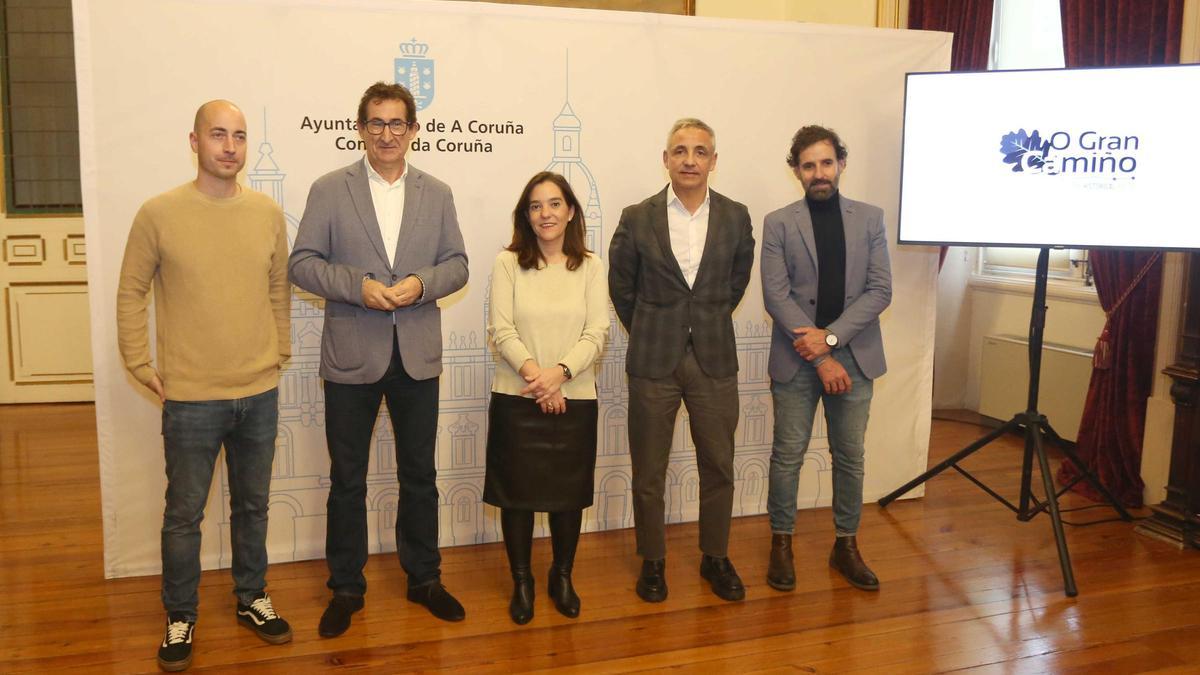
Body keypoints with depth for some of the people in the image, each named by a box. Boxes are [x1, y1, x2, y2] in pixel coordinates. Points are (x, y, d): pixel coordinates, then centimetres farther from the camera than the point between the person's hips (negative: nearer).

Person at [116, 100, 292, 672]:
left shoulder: (269, 213, 2)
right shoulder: (158, 213, -7)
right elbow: (131, 293, -1)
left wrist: (279, 354, 9)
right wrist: (142, 367, -3)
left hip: (260, 394, 3)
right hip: (190, 398, -3)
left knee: (252, 505, 16)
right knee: (184, 513, 9)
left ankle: (251, 598, 34)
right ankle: (180, 618, 26)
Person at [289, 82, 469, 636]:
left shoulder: (437, 193, 8)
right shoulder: (329, 190, 0)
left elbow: (457, 265, 6)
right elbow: (302, 263, -3)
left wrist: (421, 283, -14)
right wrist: (358, 285, -18)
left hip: (418, 355, 2)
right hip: (351, 356, -2)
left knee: (419, 475, 13)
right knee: (347, 480, 9)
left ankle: (424, 578, 29)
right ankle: (346, 588, 24)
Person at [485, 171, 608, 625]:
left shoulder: (590, 267, 3)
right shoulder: (508, 263, 0)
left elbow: (597, 333, -4)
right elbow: (501, 330, -7)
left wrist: (559, 371, -19)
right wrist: (532, 371, -21)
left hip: (574, 398, 1)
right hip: (515, 399, -1)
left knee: (569, 493, 9)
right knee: (517, 492, 7)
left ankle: (562, 578, 30)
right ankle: (521, 582, 25)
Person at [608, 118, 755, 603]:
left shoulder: (735, 217, 0)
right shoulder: (638, 219, -4)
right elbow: (621, 285, 8)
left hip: (715, 359, 1)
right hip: (653, 361, -1)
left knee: (718, 465, 9)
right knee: (648, 471, 7)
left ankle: (716, 558, 27)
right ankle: (652, 561, 23)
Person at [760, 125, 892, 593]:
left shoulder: (870, 218, 5)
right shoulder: (778, 223, 0)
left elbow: (880, 290, -1)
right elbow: (776, 295, -7)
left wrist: (831, 336, -14)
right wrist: (820, 358, -14)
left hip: (854, 357, 2)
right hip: (796, 360, -1)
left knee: (850, 456, 10)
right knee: (788, 455, 5)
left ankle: (846, 545, 24)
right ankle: (782, 543, 20)